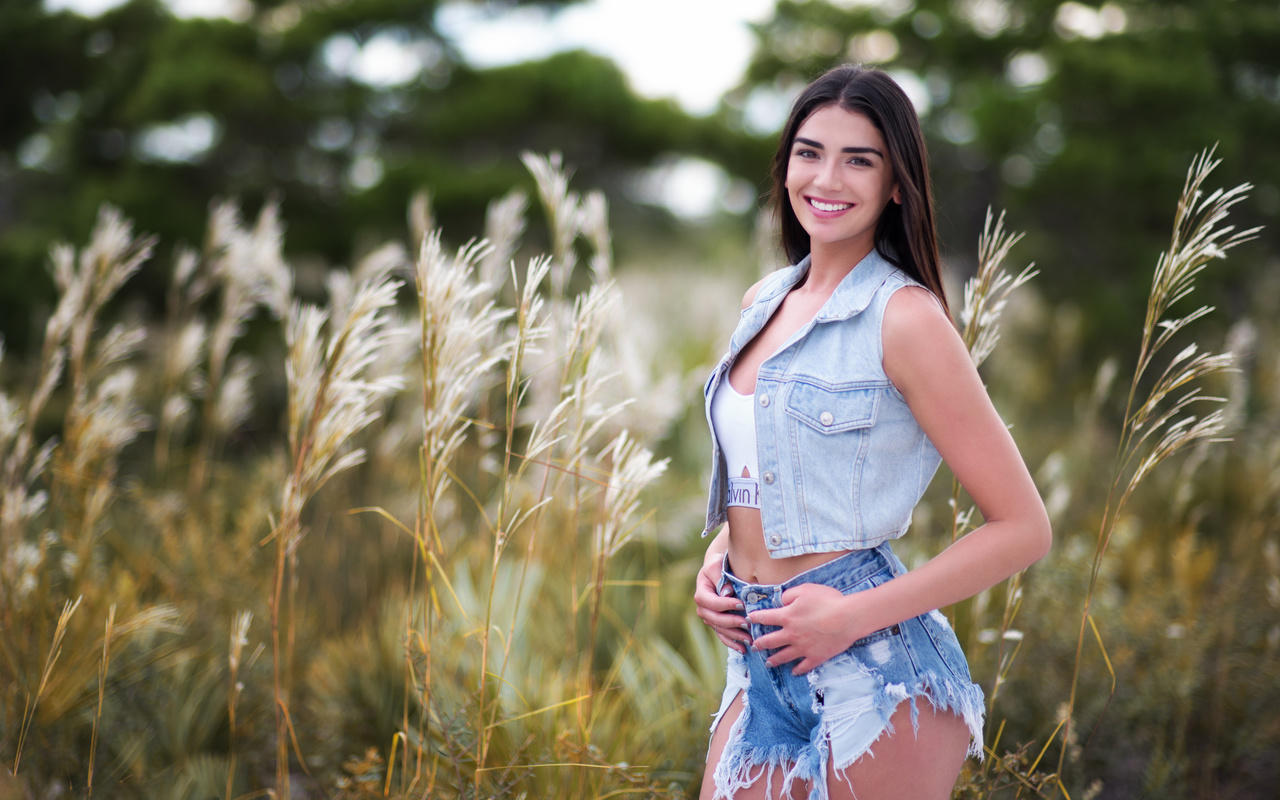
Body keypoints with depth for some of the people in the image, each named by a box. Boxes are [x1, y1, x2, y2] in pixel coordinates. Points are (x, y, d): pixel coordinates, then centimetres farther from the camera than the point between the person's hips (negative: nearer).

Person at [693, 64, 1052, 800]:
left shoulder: (904, 317, -11)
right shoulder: (765, 303, 10)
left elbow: (1023, 528, -12)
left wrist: (853, 616, -15)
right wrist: (716, 564, 5)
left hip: (875, 677, -6)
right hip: (761, 667, 6)